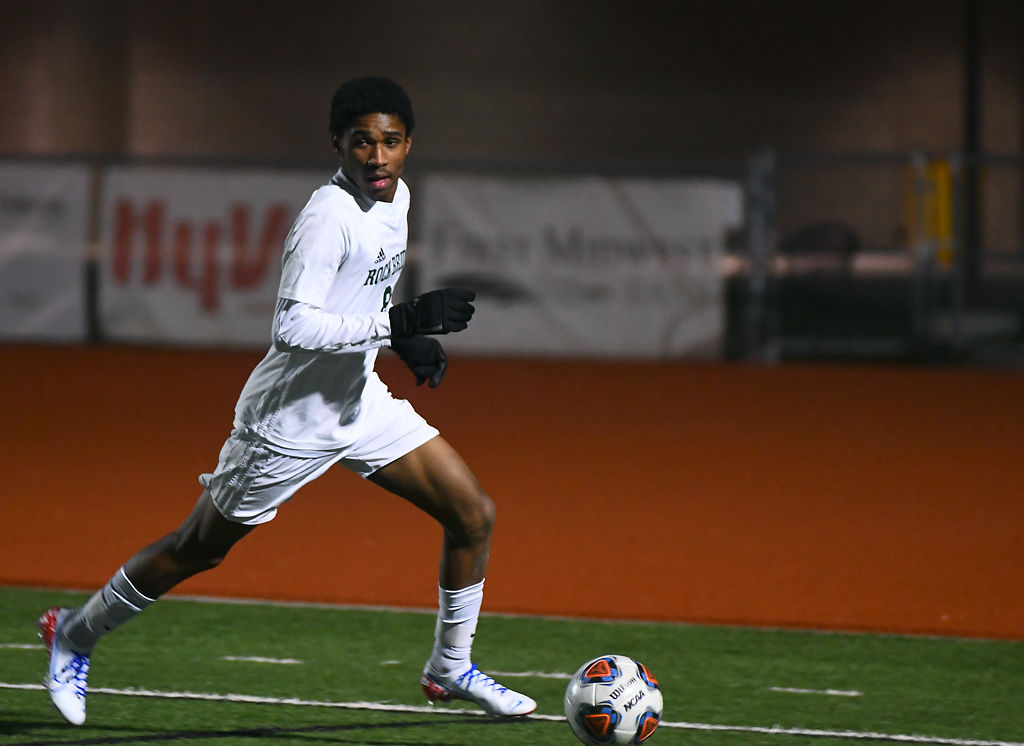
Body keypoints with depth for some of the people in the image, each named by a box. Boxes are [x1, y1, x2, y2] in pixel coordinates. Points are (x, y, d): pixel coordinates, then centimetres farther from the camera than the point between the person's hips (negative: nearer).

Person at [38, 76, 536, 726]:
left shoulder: (395, 198, 2)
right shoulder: (330, 215, -26)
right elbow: (295, 325, -33)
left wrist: (409, 338, 3)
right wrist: (402, 322, -34)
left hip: (360, 401, 8)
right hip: (290, 421, -8)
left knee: (474, 514, 1)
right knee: (199, 548, 7)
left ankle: (452, 667, 17)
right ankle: (76, 634, 28)